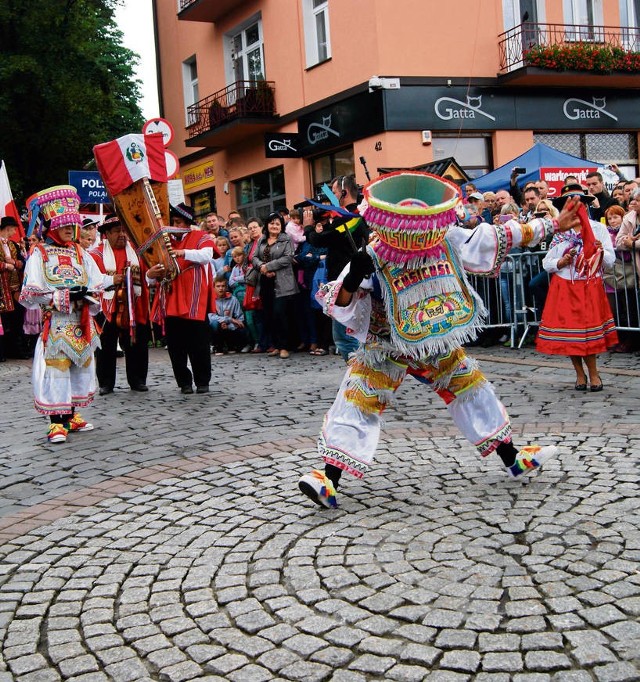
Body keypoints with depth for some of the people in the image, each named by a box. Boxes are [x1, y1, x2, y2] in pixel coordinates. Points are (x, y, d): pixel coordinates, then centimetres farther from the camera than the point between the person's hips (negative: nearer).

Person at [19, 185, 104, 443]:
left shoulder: (81, 254, 11)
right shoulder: (39, 254, -3)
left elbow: (98, 286, 10)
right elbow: (30, 293, -10)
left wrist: (87, 294, -13)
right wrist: (63, 297, -17)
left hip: (81, 323, 6)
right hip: (55, 323, -5)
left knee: (80, 367, 10)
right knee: (55, 369, -8)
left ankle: (71, 415, 22)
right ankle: (57, 422, -3)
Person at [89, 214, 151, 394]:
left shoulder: (136, 251, 12)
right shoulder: (97, 254, 0)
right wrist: (112, 280, -19)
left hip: (134, 307, 3)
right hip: (107, 308, -3)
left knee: (136, 345, 7)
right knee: (106, 347, 2)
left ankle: (137, 380, 19)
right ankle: (106, 383, 11)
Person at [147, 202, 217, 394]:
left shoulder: (201, 237, 5)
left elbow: (206, 255, -16)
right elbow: (154, 269, 11)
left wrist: (183, 253, -31)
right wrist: (149, 274, -14)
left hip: (194, 302, -4)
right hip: (171, 302, 4)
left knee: (199, 344, 0)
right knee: (175, 346, 5)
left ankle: (203, 381, 13)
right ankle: (184, 382, 15)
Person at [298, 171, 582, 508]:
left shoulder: (451, 241, -13)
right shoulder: (372, 259, -23)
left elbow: (499, 239, -2)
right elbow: (340, 306, -23)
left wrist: (551, 224, 2)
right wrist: (351, 280, -45)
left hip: (440, 344, 4)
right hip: (387, 349, -4)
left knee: (471, 387, 11)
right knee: (358, 401, -12)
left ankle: (511, 458, 29)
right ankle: (329, 479, -8)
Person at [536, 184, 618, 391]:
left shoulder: (598, 229, 2)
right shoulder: (557, 232, 5)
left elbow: (610, 261, -1)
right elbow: (546, 263, 5)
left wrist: (601, 251, -20)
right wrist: (562, 262, -14)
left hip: (590, 287, -1)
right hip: (564, 288, 2)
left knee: (589, 329, -5)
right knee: (568, 330, 1)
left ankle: (593, 374, 10)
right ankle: (580, 374, 17)